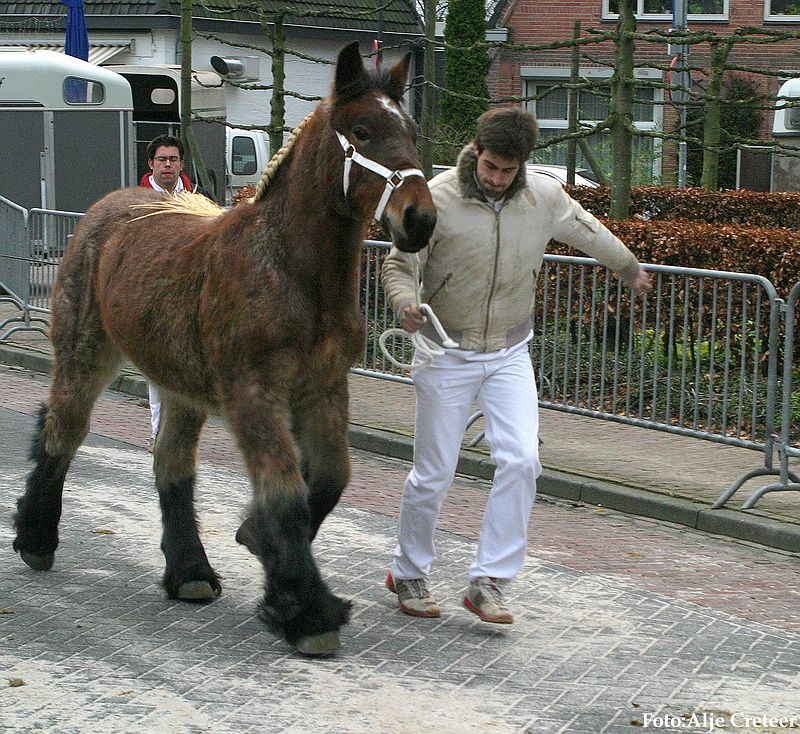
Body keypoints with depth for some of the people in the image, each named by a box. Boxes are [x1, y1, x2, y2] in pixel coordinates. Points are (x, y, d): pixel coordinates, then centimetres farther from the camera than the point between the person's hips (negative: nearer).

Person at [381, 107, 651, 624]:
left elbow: (590, 233, 17)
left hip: (510, 354, 3)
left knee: (521, 461, -13)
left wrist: (631, 269, 33)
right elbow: (399, 265, -6)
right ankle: (409, 573, 24)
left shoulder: (546, 198, -3)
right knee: (434, 473, 2)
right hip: (447, 354, -3)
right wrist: (406, 303, -29)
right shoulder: (437, 199, -14)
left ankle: (488, 581, -5)